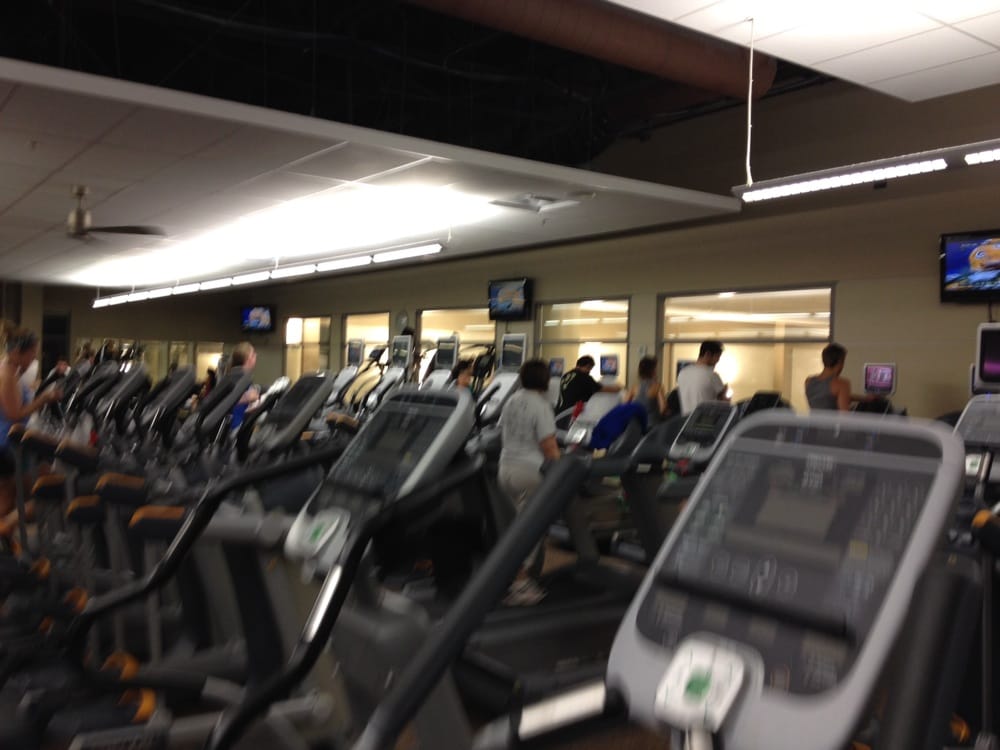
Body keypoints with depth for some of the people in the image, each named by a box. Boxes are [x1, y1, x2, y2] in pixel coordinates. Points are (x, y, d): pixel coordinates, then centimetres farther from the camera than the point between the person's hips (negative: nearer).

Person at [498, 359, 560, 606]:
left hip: (506, 467, 8)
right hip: (530, 472, -8)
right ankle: (518, 588, 2)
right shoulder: (541, 406, -14)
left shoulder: (511, 402, 9)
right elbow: (549, 446, -17)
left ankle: (521, 578, 23)